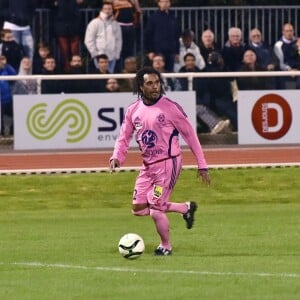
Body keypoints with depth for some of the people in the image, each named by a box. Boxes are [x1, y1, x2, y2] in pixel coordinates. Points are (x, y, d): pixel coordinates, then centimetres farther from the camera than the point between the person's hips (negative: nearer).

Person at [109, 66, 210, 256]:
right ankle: (186, 208, 23)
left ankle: (166, 247, 17)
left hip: (168, 163, -7)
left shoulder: (170, 107, -11)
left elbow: (190, 134, -7)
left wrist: (202, 165, -8)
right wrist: (117, 157, -10)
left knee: (156, 209, -9)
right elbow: (124, 137, 11)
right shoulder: (133, 111, 4)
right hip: (148, 166, 7)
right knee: (139, 208, 5)